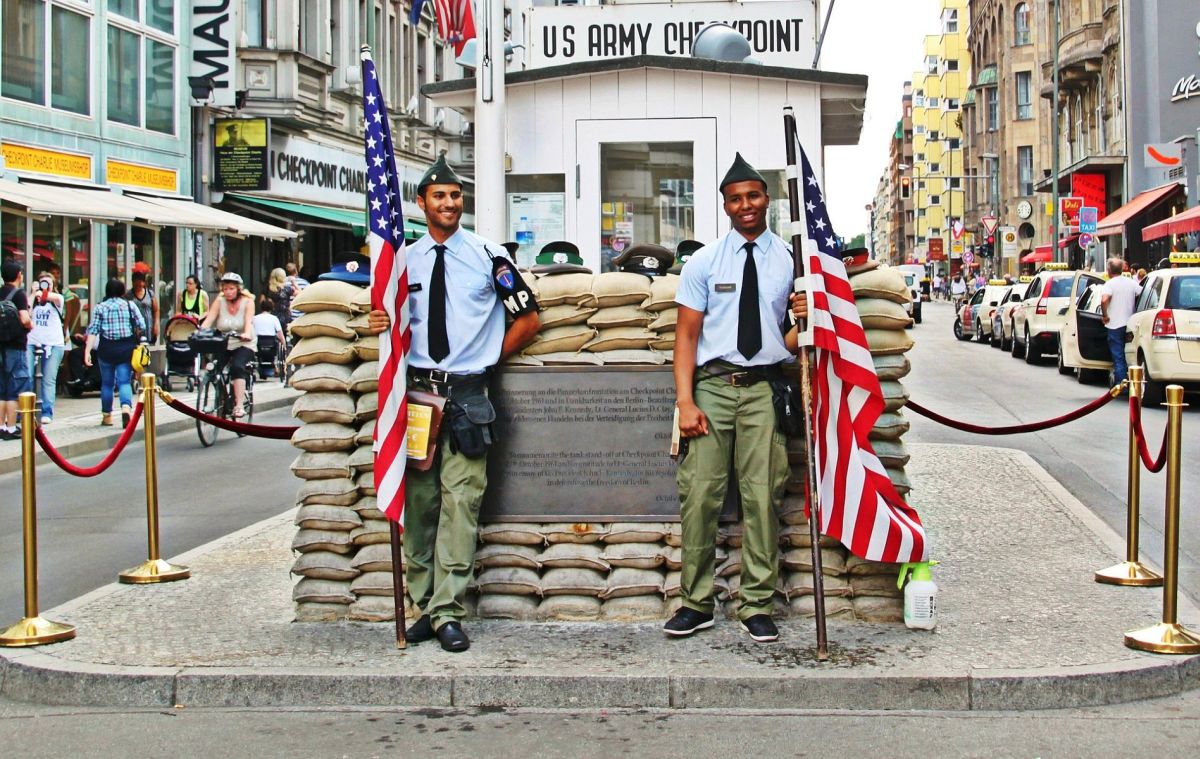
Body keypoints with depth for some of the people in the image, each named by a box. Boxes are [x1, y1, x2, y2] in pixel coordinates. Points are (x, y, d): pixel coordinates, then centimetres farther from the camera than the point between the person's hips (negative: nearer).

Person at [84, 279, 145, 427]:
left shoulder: (100, 307, 3)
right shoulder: (130, 306, 3)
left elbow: (93, 330, -3)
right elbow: (142, 327, 0)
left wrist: (87, 351, -5)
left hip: (106, 348, 1)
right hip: (126, 348, 0)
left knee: (106, 383, 13)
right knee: (124, 381, -2)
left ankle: (107, 416, 21)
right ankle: (126, 407, -28)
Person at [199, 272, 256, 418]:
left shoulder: (247, 302, -4)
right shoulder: (219, 302, 2)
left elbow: (249, 320, -21)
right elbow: (208, 319, -11)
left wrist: (247, 333, -42)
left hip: (243, 345, -3)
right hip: (223, 345, 3)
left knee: (237, 366, -30)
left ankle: (239, 405, -29)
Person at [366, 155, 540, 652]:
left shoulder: (489, 256, 3)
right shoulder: (404, 261, 12)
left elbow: (528, 319, 8)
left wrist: (489, 358, 3)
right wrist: (380, 324, -1)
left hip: (466, 393, -3)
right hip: (416, 389, 3)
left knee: (460, 503, -8)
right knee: (418, 503, 5)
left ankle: (447, 612, -4)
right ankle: (424, 606, 14)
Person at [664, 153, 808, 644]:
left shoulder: (790, 260, 11)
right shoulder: (704, 262, 6)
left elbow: (793, 339, 17)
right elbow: (687, 334, 4)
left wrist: (803, 319, -8)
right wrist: (685, 401, -7)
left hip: (764, 386, 1)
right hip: (712, 383, -1)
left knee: (762, 496, -1)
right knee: (700, 494, -5)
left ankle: (757, 606, 8)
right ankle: (696, 604, 6)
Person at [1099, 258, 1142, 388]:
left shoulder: (1109, 284, -11)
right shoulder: (1131, 282, 6)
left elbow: (1104, 300, -28)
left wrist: (1105, 315, -15)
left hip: (1115, 325, -5)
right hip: (1130, 324, 5)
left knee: (1118, 357, -1)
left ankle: (1120, 383, -3)